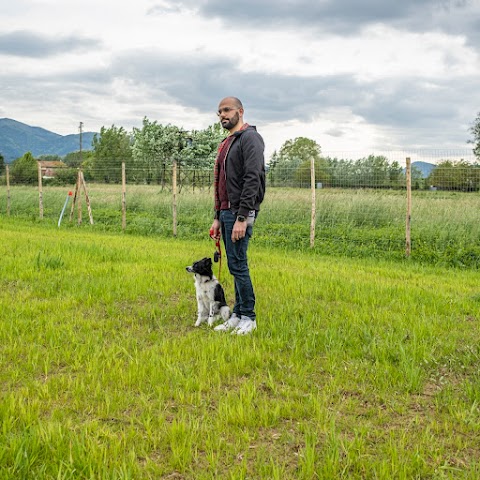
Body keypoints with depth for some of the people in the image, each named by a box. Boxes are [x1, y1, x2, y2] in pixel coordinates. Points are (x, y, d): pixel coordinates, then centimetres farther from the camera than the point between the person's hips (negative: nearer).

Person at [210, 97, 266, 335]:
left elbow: (252, 180, -19)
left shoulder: (249, 138, -10)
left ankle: (248, 318, 2)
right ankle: (237, 315, 17)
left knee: (237, 264, -8)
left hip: (240, 213, -9)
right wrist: (218, 218, 19)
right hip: (226, 212, 9)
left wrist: (242, 218, -24)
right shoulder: (226, 143, 20)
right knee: (235, 265, 11)